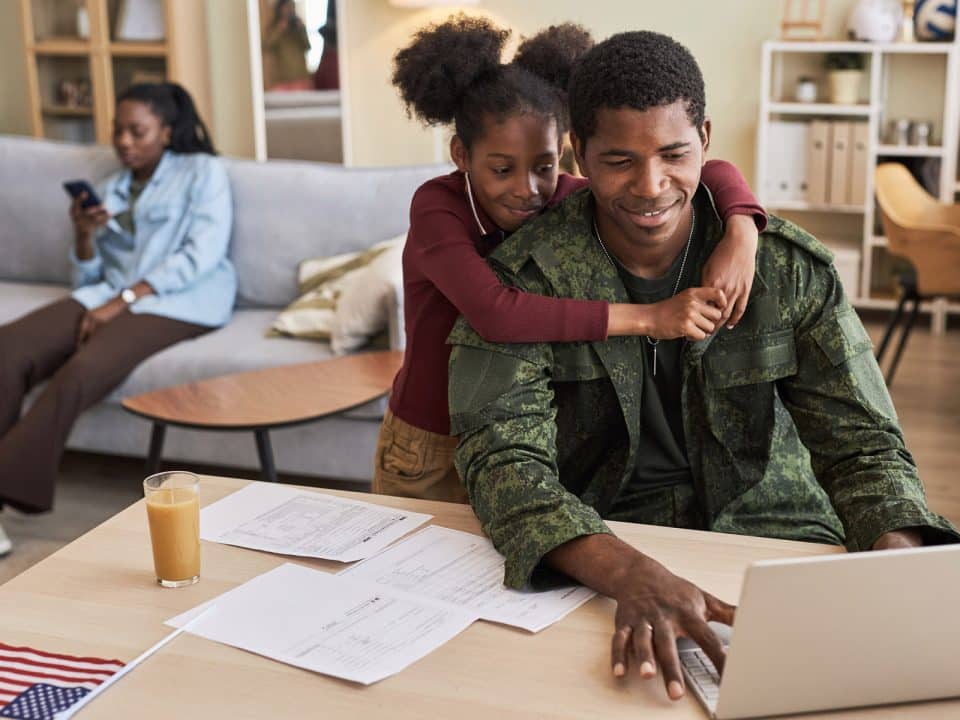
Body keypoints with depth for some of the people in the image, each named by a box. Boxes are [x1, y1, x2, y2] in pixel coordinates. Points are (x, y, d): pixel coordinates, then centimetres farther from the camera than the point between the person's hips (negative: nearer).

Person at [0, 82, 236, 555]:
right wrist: (84, 235, -1)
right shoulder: (110, 189, 25)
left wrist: (123, 300, -13)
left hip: (179, 301, -5)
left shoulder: (203, 171, 10)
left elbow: (202, 253, -5)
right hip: (112, 297, 5)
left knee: (80, 372, -34)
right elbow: (88, 278, 21)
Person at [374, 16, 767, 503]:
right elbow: (496, 314, -39)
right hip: (429, 455, -3)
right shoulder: (436, 208, -21)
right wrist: (649, 317, -40)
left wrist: (741, 232, -32)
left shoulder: (563, 202, -12)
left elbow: (712, 172, -11)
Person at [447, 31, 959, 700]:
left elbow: (863, 445, -2)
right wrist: (631, 575, -36)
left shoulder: (792, 268, -1)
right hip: (597, 559, -2)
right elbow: (504, 460, -16)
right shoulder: (524, 279, -6)